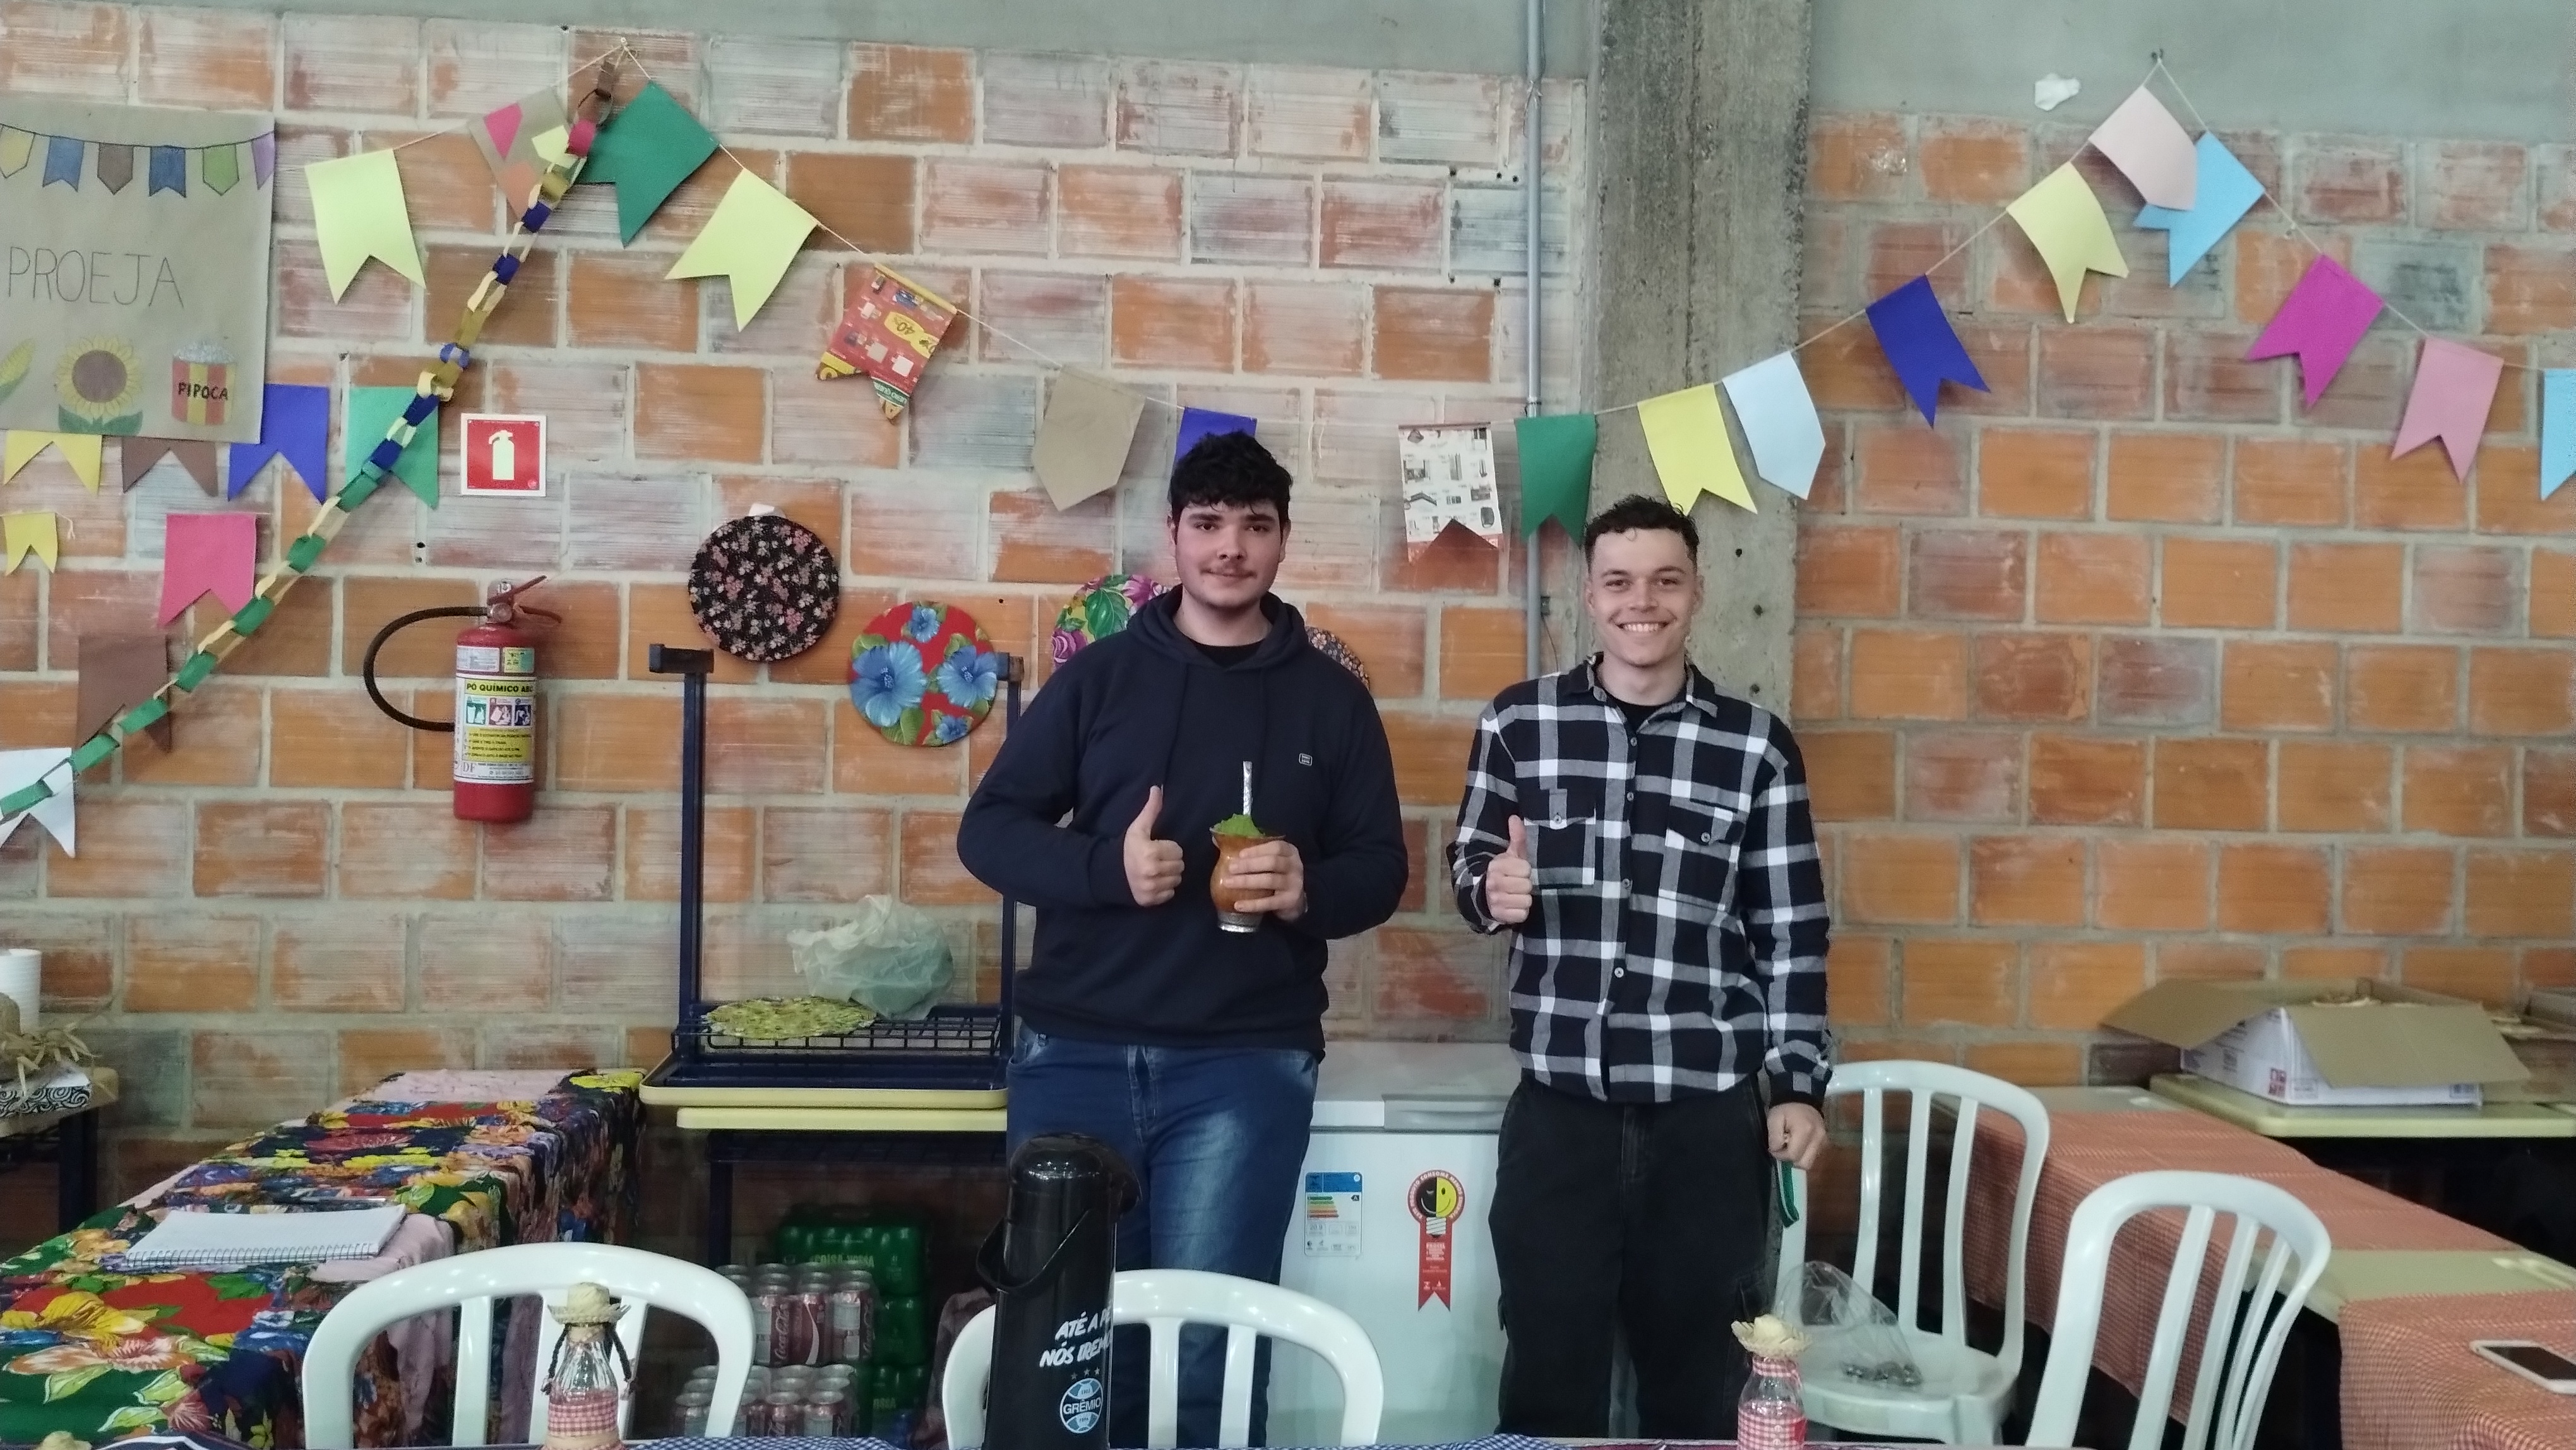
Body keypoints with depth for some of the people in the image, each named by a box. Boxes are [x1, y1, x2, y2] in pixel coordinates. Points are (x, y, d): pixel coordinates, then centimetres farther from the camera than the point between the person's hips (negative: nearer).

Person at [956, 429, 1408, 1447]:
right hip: (1076, 1053, 1)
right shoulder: (1098, 676, 7)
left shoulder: (1332, 697, 8)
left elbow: (1381, 868, 9)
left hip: (1247, 1063, 0)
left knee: (1212, 1341, 2)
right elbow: (988, 830, 5)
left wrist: (1311, 889, -14)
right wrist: (1104, 867, -14)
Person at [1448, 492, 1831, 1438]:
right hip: (1558, 1107, 0)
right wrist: (1491, 890, -13)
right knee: (1549, 1374, 10)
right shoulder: (1520, 721, 1)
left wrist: (1798, 1087, 0)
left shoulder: (1758, 747, 0)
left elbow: (1791, 931, 3)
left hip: (1709, 1116, 0)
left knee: (1698, 1375, 14)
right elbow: (1468, 863, 10)